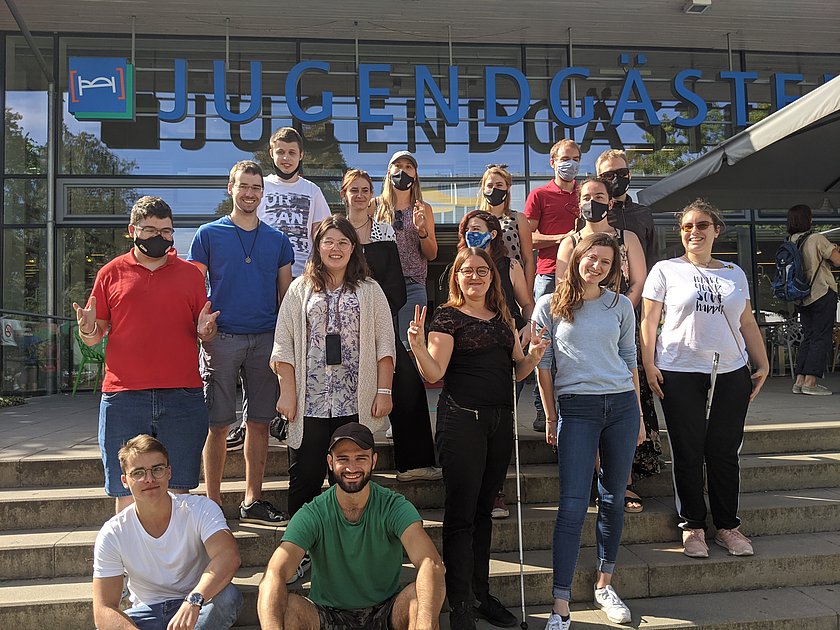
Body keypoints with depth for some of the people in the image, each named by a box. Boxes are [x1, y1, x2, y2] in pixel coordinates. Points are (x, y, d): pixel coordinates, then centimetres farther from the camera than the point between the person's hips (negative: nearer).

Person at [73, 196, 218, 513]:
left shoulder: (190, 273, 12)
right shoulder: (112, 273, 10)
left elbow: (205, 333, 15)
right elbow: (95, 336, 12)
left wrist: (205, 331, -8)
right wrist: (88, 330, -10)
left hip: (182, 396, 1)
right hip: (123, 397, 0)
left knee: (178, 490, 5)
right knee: (127, 493, 4)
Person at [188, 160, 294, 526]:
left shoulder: (278, 240, 12)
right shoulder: (209, 234, 4)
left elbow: (286, 295, 13)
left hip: (266, 340, 3)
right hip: (222, 339, -3)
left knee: (259, 423, 6)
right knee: (218, 424, 0)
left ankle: (252, 502, 17)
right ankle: (213, 504, 11)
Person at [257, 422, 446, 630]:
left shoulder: (394, 507, -14)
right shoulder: (313, 514, -13)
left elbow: (431, 564, -30)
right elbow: (273, 577, -26)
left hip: (385, 611, 0)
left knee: (420, 593, -31)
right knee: (288, 606, -31)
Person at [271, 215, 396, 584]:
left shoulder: (369, 291, 9)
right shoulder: (300, 290, 9)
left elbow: (385, 344, 5)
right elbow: (284, 346, 5)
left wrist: (384, 391, -2)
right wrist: (287, 393, -2)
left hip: (356, 404, 0)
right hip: (309, 403, 0)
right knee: (305, 478, 3)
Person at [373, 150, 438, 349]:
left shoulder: (423, 209, 11)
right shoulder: (376, 205, 8)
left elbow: (432, 255, 8)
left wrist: (421, 229, -8)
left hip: (413, 285, 1)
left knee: (409, 344, -4)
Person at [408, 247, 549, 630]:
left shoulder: (502, 318, 15)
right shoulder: (448, 317, -4)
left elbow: (517, 370, 19)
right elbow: (434, 374, -12)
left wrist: (533, 356, -2)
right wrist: (417, 345, -29)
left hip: (500, 421, 6)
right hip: (462, 421, -6)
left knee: (484, 509, 15)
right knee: (461, 514, -3)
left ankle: (481, 594, 27)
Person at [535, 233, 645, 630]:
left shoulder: (620, 306, 9)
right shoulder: (550, 306, 2)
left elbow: (629, 360, 13)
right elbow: (542, 365, 4)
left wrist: (637, 413, 12)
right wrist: (551, 418, 3)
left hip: (621, 405, 3)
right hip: (576, 408, -3)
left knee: (613, 500, 10)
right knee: (573, 505, -7)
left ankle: (604, 586, 27)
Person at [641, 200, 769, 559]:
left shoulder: (734, 274, 15)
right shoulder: (666, 270, 4)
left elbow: (748, 324, 17)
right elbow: (649, 321, 0)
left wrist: (762, 364, 10)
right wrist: (649, 365, -8)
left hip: (731, 373, 3)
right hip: (681, 373, -3)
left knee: (725, 452, 7)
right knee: (688, 453, 2)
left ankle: (728, 526, 20)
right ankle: (692, 526, 15)